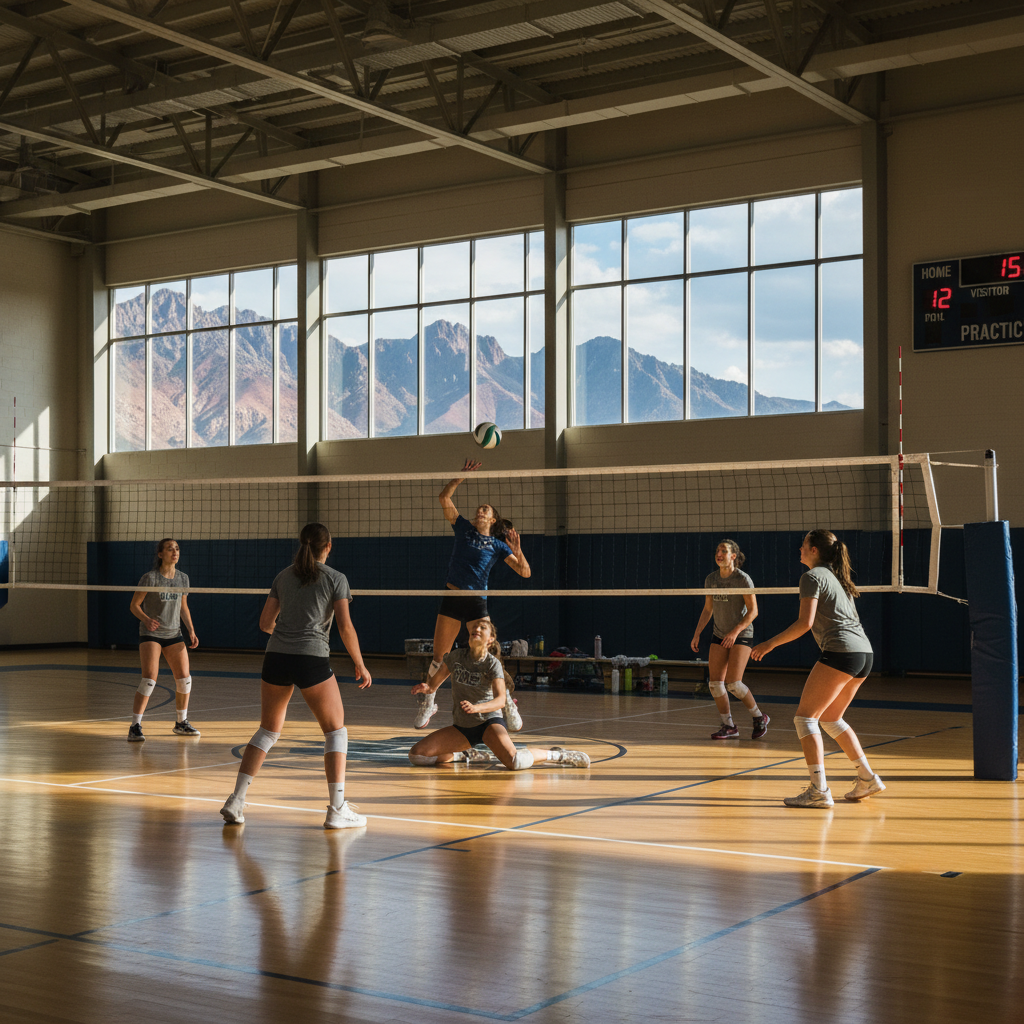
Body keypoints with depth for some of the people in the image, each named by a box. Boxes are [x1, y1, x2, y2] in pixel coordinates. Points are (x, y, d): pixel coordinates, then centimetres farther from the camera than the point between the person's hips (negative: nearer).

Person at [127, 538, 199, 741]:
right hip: (151, 634, -5)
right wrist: (146, 619, -24)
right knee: (149, 679, -17)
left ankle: (181, 723, 20)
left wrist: (191, 631, 6)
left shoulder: (183, 578, 6)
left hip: (174, 634, 5)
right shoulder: (150, 578, -11)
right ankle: (135, 727, -12)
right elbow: (134, 605, -6)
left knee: (184, 678, 2)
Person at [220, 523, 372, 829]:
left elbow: (265, 623, 16)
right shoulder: (335, 579, 2)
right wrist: (360, 665, 6)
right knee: (336, 731, 9)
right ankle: (337, 809, 2)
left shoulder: (283, 577, 14)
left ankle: (235, 801, 9)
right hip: (312, 659, -4)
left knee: (268, 731, 16)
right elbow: (346, 627, -4)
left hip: (276, 657, 4)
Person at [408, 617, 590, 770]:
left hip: (489, 721, -5)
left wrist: (476, 708, -41)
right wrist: (425, 687, -18)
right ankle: (465, 755, 12)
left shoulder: (493, 664, -11)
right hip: (462, 727, 5)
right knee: (417, 755, -11)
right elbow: (434, 684, 7)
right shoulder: (456, 656, -1)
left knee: (515, 762, -32)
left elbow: (500, 700, -23)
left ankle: (554, 754, -4)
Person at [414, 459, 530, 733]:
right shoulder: (463, 529, 10)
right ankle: (427, 704, 20)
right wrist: (462, 476, -5)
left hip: (477, 603, -2)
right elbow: (444, 497, 5)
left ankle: (509, 705, 9)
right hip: (451, 599, 2)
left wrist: (517, 551, -20)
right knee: (439, 657, 5)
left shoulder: (498, 545, 4)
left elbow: (525, 573, -4)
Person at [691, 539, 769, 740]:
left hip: (742, 635, -6)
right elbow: (707, 609, 13)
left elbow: (753, 611, -14)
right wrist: (697, 634, 6)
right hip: (719, 636, 6)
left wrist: (736, 631, -24)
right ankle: (729, 726, 10)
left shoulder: (743, 579, -13)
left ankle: (759, 718, 9)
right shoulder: (711, 579, 4)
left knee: (733, 683, -14)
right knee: (715, 683, -4)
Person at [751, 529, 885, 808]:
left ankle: (819, 790, -12)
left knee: (805, 717, -5)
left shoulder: (812, 577, -4)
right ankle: (867, 778, 17)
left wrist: (770, 644, -7)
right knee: (830, 718, 20)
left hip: (841, 652, -9)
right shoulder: (836, 576, 22)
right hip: (864, 652, 9)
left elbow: (805, 622, -12)